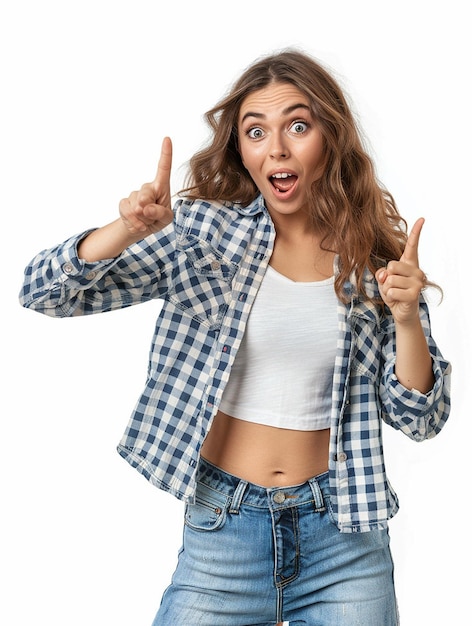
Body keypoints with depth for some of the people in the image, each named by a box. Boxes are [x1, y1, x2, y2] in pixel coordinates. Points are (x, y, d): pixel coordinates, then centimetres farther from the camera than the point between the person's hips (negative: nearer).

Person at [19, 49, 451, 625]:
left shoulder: (378, 256, -1)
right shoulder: (203, 232, -5)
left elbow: (420, 419, 0)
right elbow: (44, 292, -9)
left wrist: (406, 318, -17)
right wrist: (130, 228, -27)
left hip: (343, 537, 1)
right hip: (222, 529, -1)